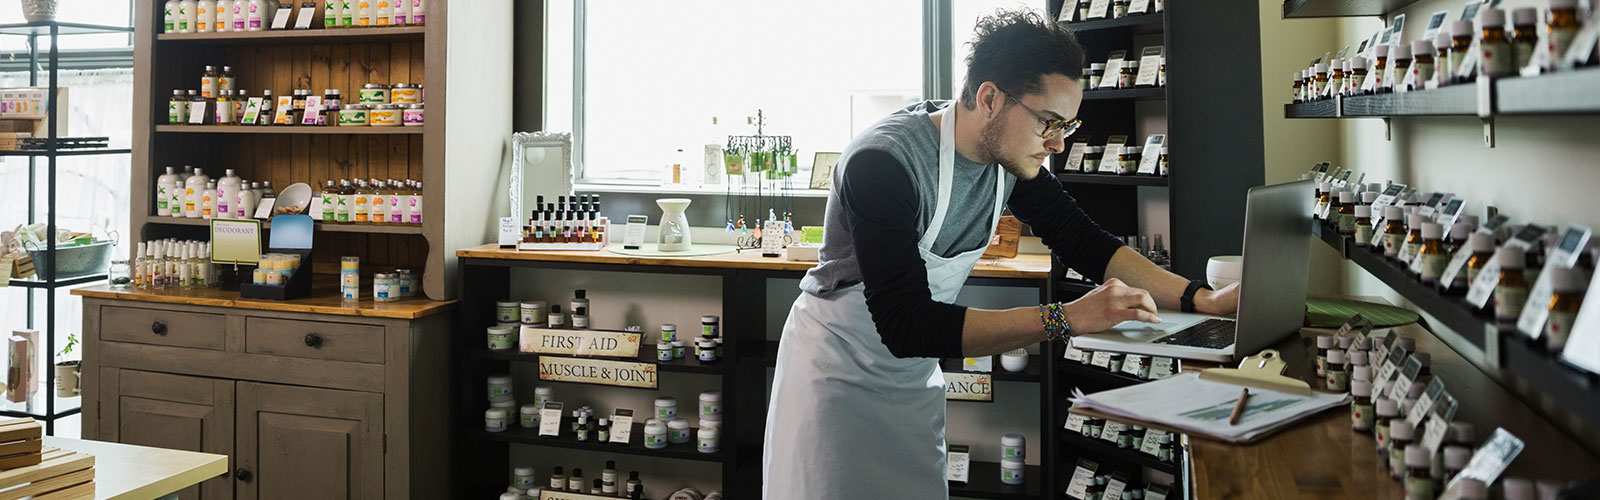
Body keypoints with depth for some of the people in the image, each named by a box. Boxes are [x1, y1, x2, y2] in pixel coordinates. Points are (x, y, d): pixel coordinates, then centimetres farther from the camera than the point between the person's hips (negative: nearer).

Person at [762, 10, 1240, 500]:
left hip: (915, 366, 6)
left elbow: (1084, 241, 0)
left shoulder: (1011, 152, -8)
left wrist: (1202, 299, -13)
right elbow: (907, 325, -34)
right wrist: (1067, 318, -37)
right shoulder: (884, 163, -30)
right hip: (839, 364, -6)